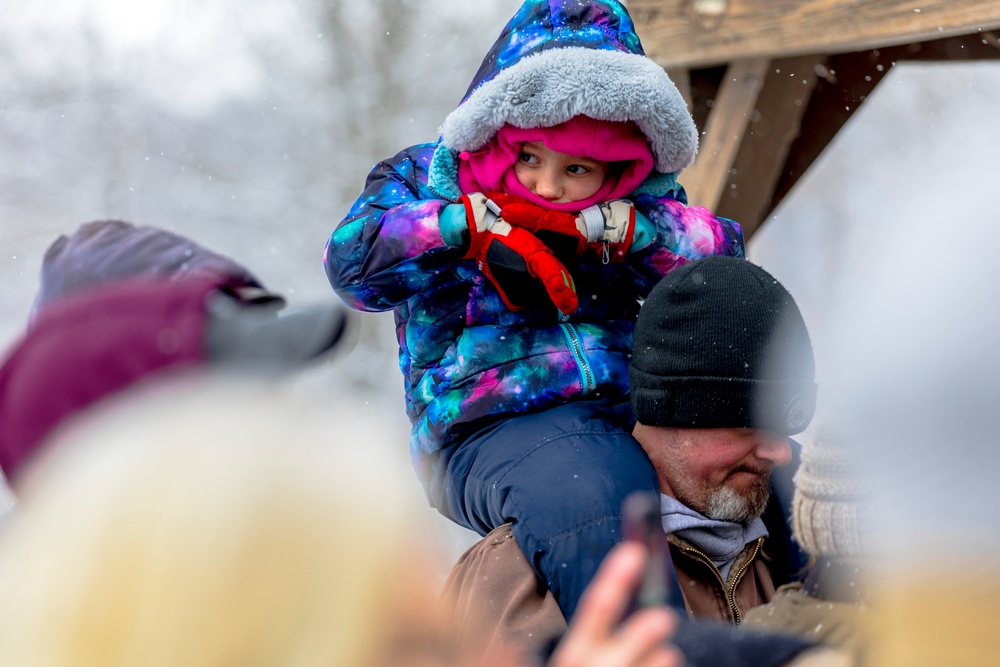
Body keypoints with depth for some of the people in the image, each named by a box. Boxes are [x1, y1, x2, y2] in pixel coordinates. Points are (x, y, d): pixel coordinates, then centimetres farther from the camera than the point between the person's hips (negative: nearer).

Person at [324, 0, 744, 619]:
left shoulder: (641, 204, 18)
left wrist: (612, 226, -9)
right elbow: (352, 258, -7)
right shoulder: (426, 177, 10)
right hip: (492, 429, -4)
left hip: (631, 406, 5)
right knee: (588, 504, -39)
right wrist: (477, 224, -13)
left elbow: (723, 253, 3)